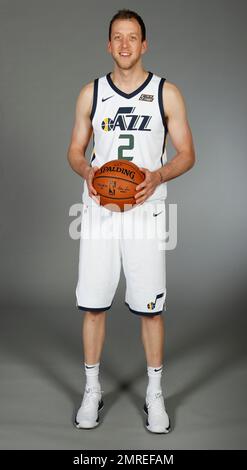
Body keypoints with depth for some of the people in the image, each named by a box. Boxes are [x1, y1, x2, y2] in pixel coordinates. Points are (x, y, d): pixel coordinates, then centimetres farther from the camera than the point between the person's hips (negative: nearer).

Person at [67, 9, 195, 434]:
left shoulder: (167, 93, 3)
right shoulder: (90, 93, 7)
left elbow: (187, 154, 4)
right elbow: (74, 151, 12)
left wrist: (158, 176, -16)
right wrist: (87, 171, -10)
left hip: (145, 210, -1)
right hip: (99, 210, 2)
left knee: (150, 307, 2)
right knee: (93, 303, 5)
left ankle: (154, 394, 20)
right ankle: (92, 390, 23)